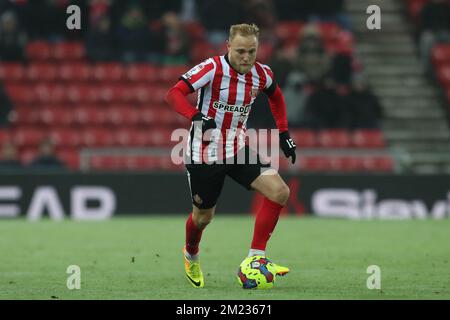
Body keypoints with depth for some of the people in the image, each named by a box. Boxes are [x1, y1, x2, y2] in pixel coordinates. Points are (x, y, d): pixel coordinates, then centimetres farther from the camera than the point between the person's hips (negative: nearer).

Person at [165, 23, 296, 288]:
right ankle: (191, 256, 46)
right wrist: (197, 116, -42)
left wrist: (284, 133, 13)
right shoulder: (213, 68, -20)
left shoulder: (262, 74, -4)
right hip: (205, 153, -4)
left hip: (239, 148, 4)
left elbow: (276, 96, 19)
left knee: (280, 192, -16)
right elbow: (174, 94, -26)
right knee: (203, 216, 10)